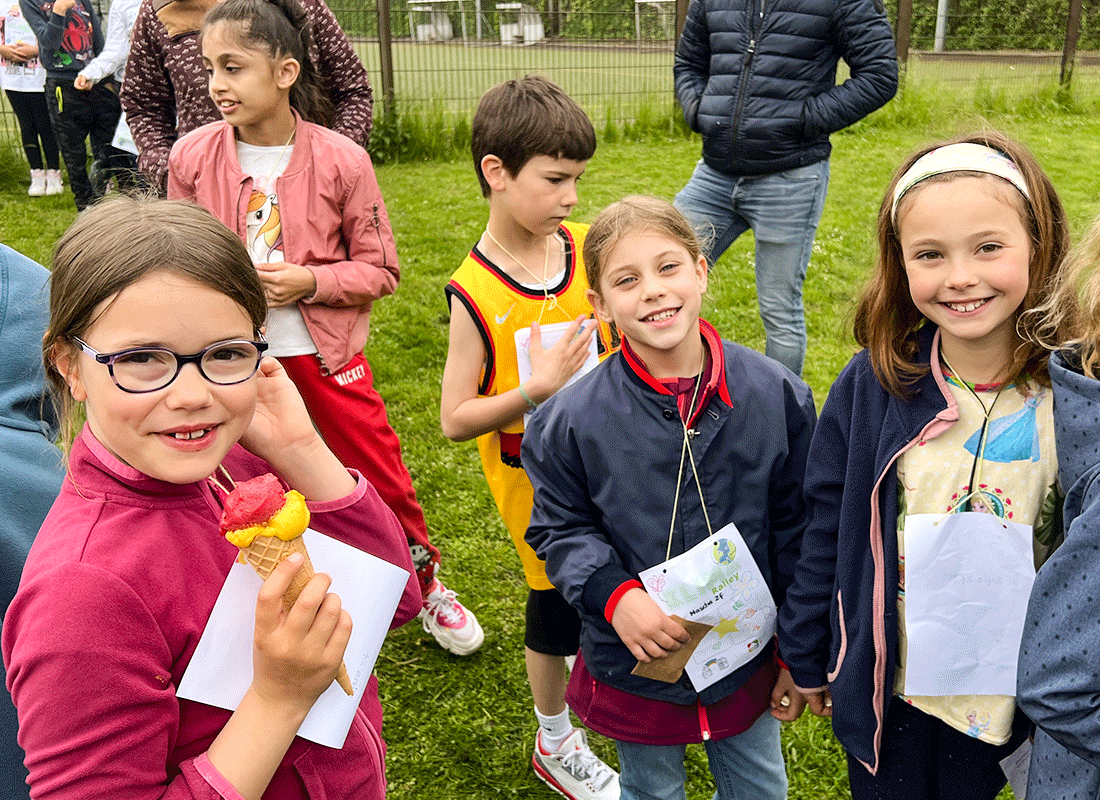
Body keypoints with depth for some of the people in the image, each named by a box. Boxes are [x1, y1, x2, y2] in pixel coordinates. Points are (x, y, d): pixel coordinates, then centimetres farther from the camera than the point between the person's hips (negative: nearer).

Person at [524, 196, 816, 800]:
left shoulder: (776, 394, -13)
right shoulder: (571, 420, -18)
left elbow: (796, 525, -3)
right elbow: (560, 528, -5)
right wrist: (613, 595, -24)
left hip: (749, 657, 2)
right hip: (633, 665, -1)